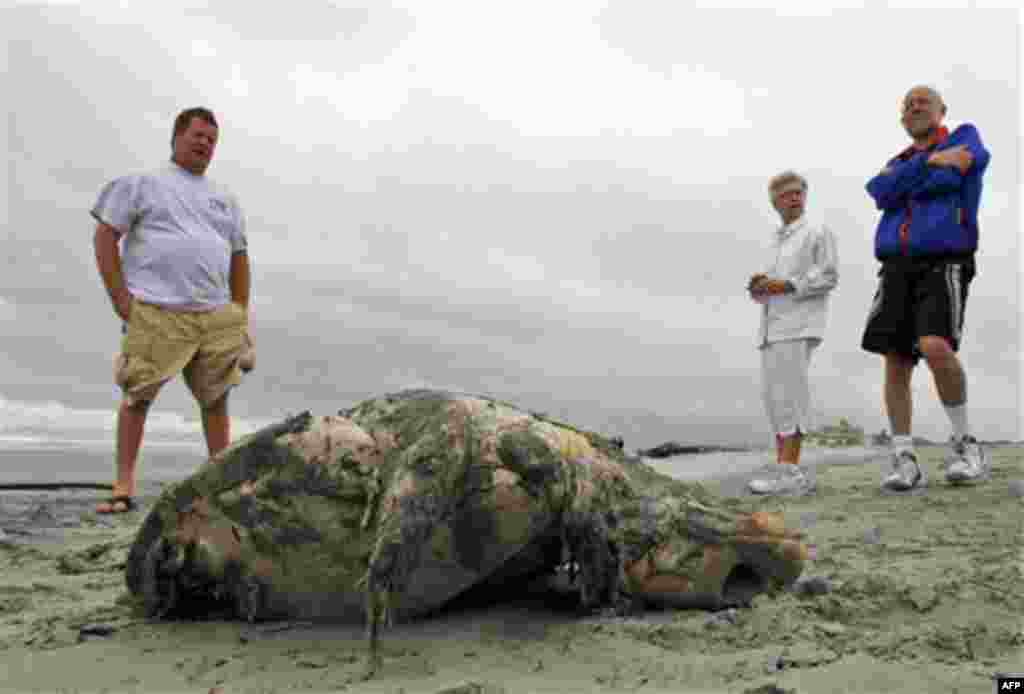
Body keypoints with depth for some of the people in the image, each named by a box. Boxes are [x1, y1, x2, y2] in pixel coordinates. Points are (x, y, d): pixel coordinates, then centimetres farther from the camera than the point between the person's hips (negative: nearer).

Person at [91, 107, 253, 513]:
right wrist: (121, 300, -7)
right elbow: (104, 238, 2)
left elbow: (239, 257, 21)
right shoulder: (142, 184, 7)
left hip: (216, 316, 4)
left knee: (216, 400, 5)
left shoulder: (225, 200, 21)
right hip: (155, 313, -4)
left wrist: (242, 315, 12)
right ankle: (124, 487, 2)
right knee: (138, 396, -3)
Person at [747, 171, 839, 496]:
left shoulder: (818, 232, 5)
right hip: (771, 326, 7)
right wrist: (759, 287, 4)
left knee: (788, 395, -15)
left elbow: (829, 276, -5)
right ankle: (785, 470, 8)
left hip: (798, 325, -7)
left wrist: (786, 285, -15)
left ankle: (791, 473, -17)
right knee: (773, 396, 4)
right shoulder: (776, 242, 25)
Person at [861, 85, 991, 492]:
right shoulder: (897, 163, 25)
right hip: (897, 270, 5)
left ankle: (965, 443, -6)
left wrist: (903, 185, 1)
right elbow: (879, 192, -1)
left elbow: (945, 179, -12)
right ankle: (904, 462, -2)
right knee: (896, 364, -5)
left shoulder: (964, 138, 12)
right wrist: (930, 161, -6)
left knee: (935, 347, -26)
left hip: (943, 265, -5)